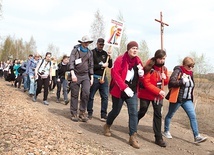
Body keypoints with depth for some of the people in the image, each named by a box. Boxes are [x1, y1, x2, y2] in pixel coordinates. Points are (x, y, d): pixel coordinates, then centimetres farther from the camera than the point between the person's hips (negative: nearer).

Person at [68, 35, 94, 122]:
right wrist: (72, 74, -23)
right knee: (74, 95, 2)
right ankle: (74, 114, 12)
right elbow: (71, 62, -10)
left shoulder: (90, 52, 12)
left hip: (85, 76, 3)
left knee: (86, 93, -12)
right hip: (76, 75, -2)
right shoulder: (75, 50, 0)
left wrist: (91, 78, 11)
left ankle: (82, 112, 1)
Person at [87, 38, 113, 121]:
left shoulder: (105, 53, 11)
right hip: (94, 77, -4)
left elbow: (110, 66, 12)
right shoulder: (92, 52, -5)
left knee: (105, 96, 1)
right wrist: (101, 65, -16)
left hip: (103, 77, 5)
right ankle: (90, 113, 19)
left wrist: (110, 58, -4)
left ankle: (103, 115, 7)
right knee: (91, 96, 5)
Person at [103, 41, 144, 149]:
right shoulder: (120, 59, -14)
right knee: (116, 111, 11)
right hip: (119, 91, -4)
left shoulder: (138, 61, 3)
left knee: (134, 112, -6)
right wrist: (124, 87, -30)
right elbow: (115, 74, -22)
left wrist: (141, 73, -12)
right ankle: (107, 126, 41)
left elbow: (140, 77, 14)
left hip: (132, 91, 4)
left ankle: (132, 137, 0)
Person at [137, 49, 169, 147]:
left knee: (158, 115, 1)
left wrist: (165, 78, -10)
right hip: (146, 94, -4)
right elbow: (146, 83, -21)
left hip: (158, 95, 5)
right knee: (142, 112, 10)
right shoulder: (149, 67, -17)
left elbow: (166, 82, 14)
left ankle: (158, 138, 6)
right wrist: (159, 91, -25)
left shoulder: (164, 68, 3)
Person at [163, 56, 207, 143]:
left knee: (193, 116, -2)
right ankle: (166, 131, 30)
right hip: (177, 99, -6)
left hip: (187, 100, 6)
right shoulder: (178, 71, -12)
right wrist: (182, 81, -27)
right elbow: (171, 82, -26)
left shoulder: (190, 73, 9)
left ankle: (197, 136, 1)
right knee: (170, 115, 11)